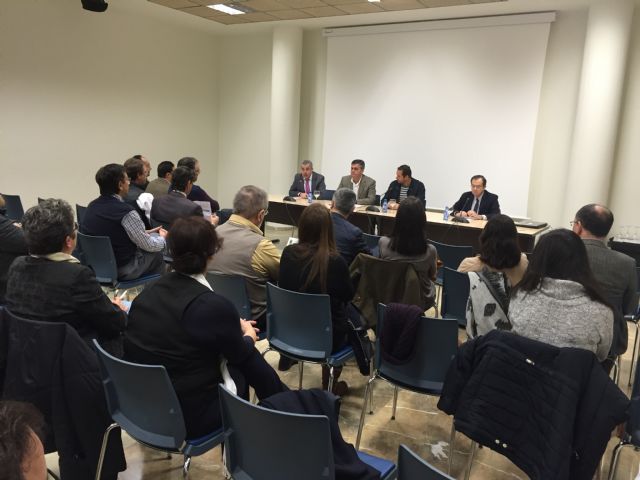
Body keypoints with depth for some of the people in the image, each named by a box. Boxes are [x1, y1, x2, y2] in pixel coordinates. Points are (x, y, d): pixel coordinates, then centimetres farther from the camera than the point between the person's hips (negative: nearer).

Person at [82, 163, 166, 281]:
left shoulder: (92, 206, -1)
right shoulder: (126, 212, -24)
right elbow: (149, 245, -13)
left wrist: (147, 232, 16)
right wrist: (163, 238, 8)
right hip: (122, 271, -7)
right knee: (157, 251, 13)